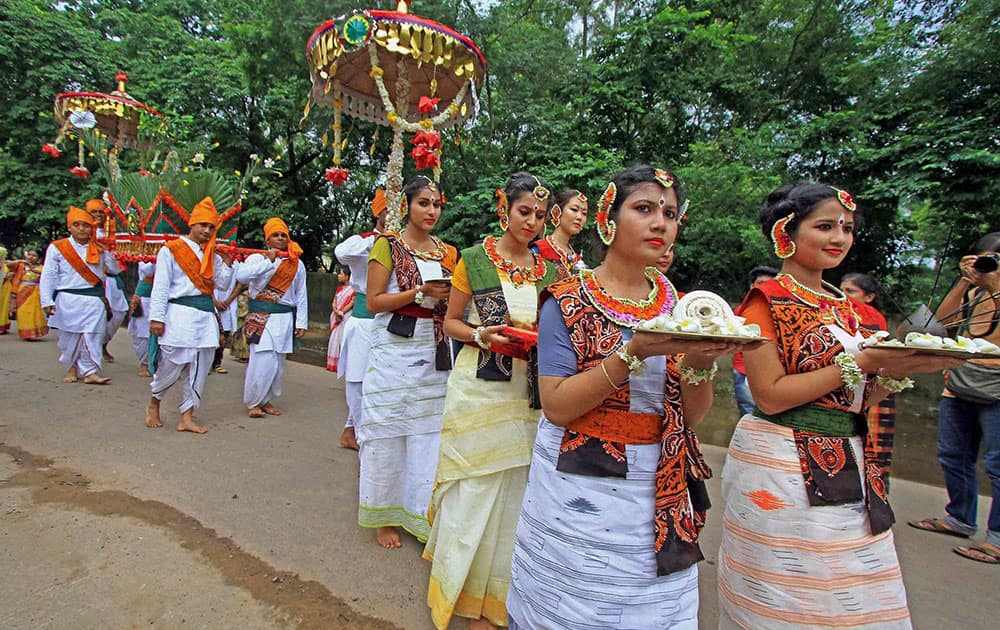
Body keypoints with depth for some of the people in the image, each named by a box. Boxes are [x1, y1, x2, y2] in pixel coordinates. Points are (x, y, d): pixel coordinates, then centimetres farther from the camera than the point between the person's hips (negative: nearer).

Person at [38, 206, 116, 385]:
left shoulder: (99, 249, 10)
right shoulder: (57, 248, 4)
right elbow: (48, 276, 2)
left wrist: (109, 251, -2)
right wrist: (46, 301, -3)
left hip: (95, 299, 1)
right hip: (68, 300, -1)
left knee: (92, 336, -5)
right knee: (70, 336, 7)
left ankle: (90, 372, -3)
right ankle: (72, 368, 24)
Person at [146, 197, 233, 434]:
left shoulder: (212, 255, 15)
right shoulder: (171, 250, 0)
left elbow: (222, 282, 11)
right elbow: (160, 286, -5)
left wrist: (226, 262, -1)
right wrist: (156, 317, -9)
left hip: (206, 315, 5)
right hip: (180, 314, -5)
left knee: (200, 369, 5)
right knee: (172, 365, -1)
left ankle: (186, 417, 13)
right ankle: (153, 405, 27)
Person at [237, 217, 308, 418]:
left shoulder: (297, 264, 12)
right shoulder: (257, 258, 2)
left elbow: (301, 296, 11)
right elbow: (241, 276, -18)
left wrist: (301, 323, 5)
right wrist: (269, 261, -16)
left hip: (285, 318, 4)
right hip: (261, 317, -4)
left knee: (278, 363, 8)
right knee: (262, 361, -10)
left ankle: (266, 400, 24)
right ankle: (252, 402, 9)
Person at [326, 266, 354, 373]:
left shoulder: (353, 289, -6)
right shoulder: (339, 288, 17)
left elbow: (352, 303, -13)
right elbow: (334, 302, 11)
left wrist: (341, 312, -14)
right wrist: (336, 312, -8)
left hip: (346, 318, -7)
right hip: (336, 317, 7)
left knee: (343, 340, -8)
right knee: (334, 340, 8)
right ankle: (334, 364, 14)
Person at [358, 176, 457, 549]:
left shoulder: (448, 252, 13)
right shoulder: (388, 245, -2)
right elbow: (374, 301, -7)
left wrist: (450, 296, -3)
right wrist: (420, 292, -16)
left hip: (435, 352, 5)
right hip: (395, 348, -4)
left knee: (429, 433, 6)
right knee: (389, 433, 3)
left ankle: (419, 513, 20)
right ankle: (384, 516, 20)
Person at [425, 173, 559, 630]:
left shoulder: (548, 269, 7)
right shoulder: (474, 259, -3)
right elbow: (451, 322, 3)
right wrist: (482, 335, -15)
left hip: (526, 392, 3)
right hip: (478, 387, -3)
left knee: (513, 488, 9)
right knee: (475, 486, 3)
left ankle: (495, 591, 30)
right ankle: (465, 590, 26)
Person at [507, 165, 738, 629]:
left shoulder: (678, 306, 5)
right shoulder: (568, 303, -9)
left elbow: (692, 415, 4)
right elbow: (556, 406, -17)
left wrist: (699, 363, -17)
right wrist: (635, 353, -26)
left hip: (658, 494, 4)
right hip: (580, 489, -4)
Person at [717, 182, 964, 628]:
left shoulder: (843, 307, 13)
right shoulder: (767, 300, -9)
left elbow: (853, 401, 13)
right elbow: (770, 395, -17)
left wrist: (901, 369, -4)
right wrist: (863, 362, -16)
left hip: (850, 470, 7)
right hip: (783, 470, -7)